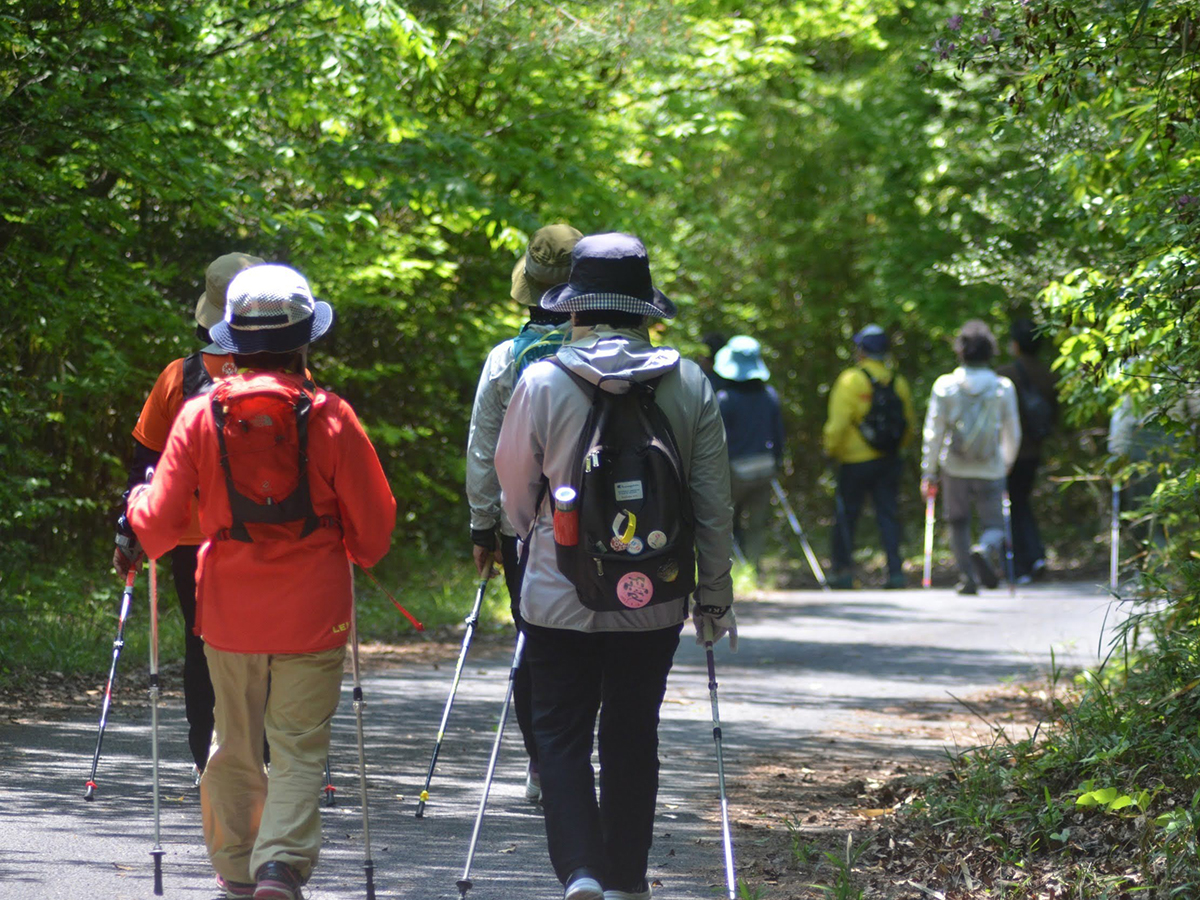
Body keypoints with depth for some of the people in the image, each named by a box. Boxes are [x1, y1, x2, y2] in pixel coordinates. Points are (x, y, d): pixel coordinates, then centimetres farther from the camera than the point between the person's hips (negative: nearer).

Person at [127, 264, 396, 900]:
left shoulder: (200, 417, -5)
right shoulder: (329, 418, -8)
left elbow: (158, 524, -1)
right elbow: (374, 526, -2)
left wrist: (137, 502, 22)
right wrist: (356, 555, 20)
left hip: (230, 612, 2)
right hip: (313, 612, -2)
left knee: (234, 745, 16)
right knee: (300, 749, 2)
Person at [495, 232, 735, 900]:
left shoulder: (542, 383, -9)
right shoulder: (691, 385, -4)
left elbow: (516, 491, 4)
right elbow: (714, 504, 1)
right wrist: (715, 595, 11)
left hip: (560, 595, -2)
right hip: (654, 597, 2)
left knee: (561, 733, 6)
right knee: (633, 737, 14)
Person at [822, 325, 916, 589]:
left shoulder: (851, 380, -10)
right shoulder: (898, 382, 6)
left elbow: (838, 422, -14)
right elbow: (910, 425, 11)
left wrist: (831, 449, 1)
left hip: (856, 461, -4)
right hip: (889, 462, 4)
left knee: (846, 515, 7)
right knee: (888, 515, 6)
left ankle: (843, 570, 9)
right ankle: (895, 570, -2)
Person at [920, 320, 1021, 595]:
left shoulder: (945, 386, -4)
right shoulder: (1003, 387, -2)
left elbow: (933, 433, -3)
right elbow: (1012, 433, 6)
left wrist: (928, 472, 3)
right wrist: (1007, 462, 23)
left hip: (955, 469, 0)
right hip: (990, 469, 0)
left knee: (958, 523, 16)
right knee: (993, 523, 9)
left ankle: (968, 578, 9)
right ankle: (986, 550, -23)